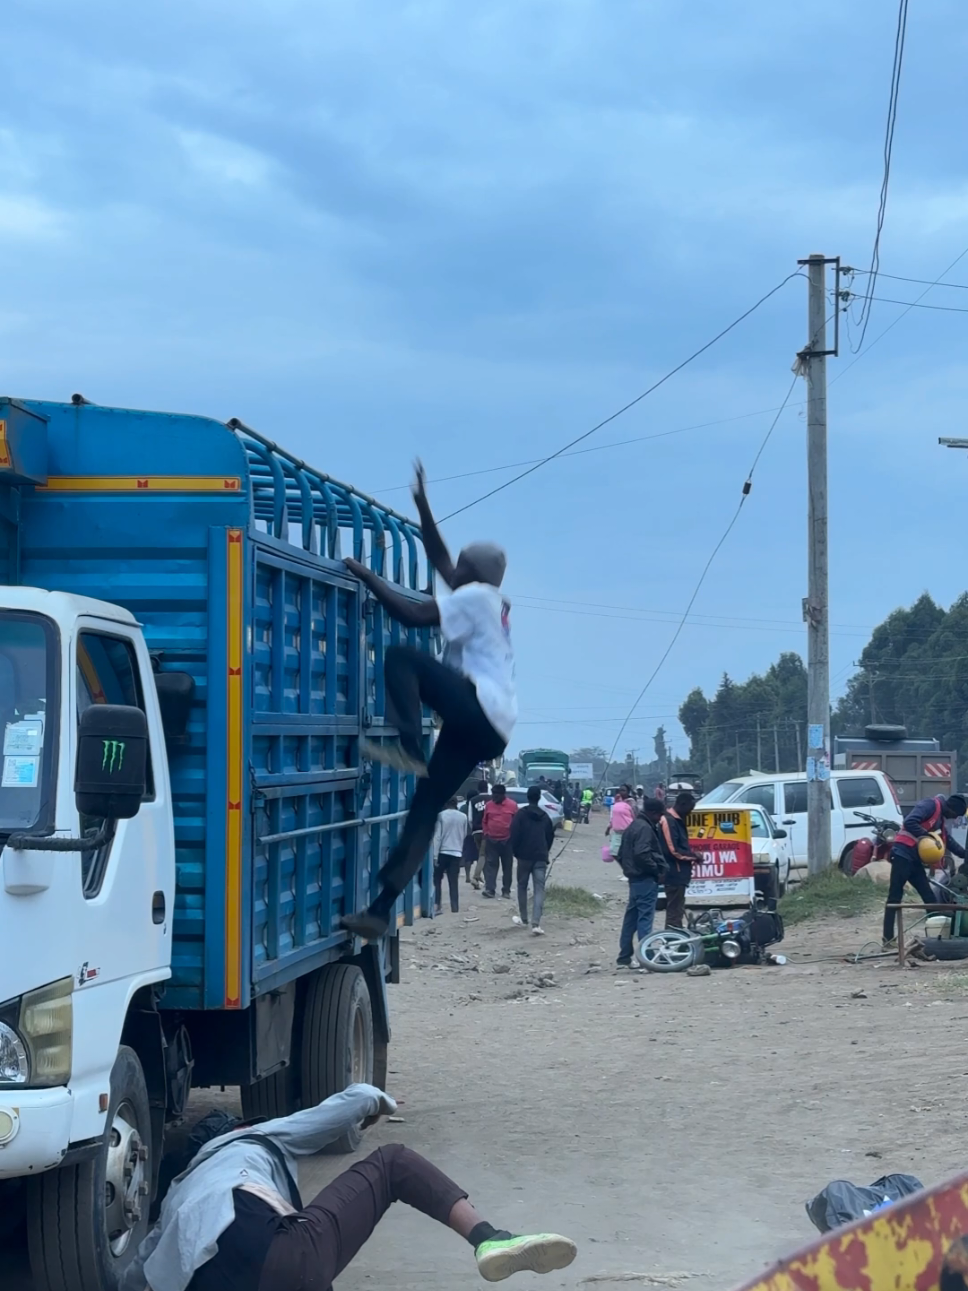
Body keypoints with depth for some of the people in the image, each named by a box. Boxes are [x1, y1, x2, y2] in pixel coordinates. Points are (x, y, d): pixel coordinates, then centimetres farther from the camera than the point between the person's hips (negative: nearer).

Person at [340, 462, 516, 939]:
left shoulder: (475, 595, 0)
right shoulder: (488, 601, 26)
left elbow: (412, 614, -11)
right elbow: (439, 558, 35)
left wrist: (367, 576, -2)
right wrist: (422, 504, 35)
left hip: (479, 710, -9)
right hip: (487, 726, 9)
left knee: (402, 656, -14)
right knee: (425, 806, 2)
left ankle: (408, 747, -31)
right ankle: (380, 910, -3)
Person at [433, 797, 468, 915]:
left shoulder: (441, 815, -7)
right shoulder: (463, 817, 2)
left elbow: (437, 836, -10)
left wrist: (435, 855, -9)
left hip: (443, 852, -2)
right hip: (457, 853, 2)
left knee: (437, 879, 10)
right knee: (454, 882, 4)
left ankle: (436, 905, -1)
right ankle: (455, 907, -1)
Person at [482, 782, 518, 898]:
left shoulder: (512, 805, -4)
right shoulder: (489, 805, 3)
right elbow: (485, 822, 12)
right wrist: (486, 834, 4)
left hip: (507, 841, -2)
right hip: (491, 840, 2)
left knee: (507, 866, 6)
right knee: (490, 864, -5)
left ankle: (506, 890, 13)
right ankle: (490, 889, -9)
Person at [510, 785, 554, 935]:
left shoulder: (520, 814, -5)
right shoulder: (545, 816, 9)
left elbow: (514, 834, -11)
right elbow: (550, 835, 16)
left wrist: (514, 851, 3)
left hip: (524, 855, -2)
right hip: (541, 857, 2)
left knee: (522, 886, 17)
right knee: (539, 889, -3)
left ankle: (523, 919, 26)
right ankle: (536, 923, -17)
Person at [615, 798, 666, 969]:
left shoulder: (633, 826, 18)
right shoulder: (645, 828, -14)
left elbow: (621, 854, 22)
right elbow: (642, 854, -25)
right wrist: (656, 871, -16)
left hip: (634, 878, 10)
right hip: (646, 879, -10)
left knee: (631, 917, 12)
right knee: (645, 917, -10)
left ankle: (624, 957, 16)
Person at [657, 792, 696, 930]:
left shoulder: (676, 820, 14)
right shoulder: (669, 821, -18)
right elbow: (673, 850, -23)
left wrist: (690, 855, 8)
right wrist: (693, 855, -13)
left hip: (678, 873, 10)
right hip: (674, 874, -10)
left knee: (676, 910, 16)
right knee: (675, 912, -8)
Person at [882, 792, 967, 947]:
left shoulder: (940, 820, 20)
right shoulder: (929, 806, -9)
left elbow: (949, 842, 30)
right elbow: (909, 823, -23)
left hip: (916, 860, 10)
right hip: (903, 855, -10)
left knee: (930, 898, 9)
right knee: (895, 897, -8)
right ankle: (888, 939, -8)